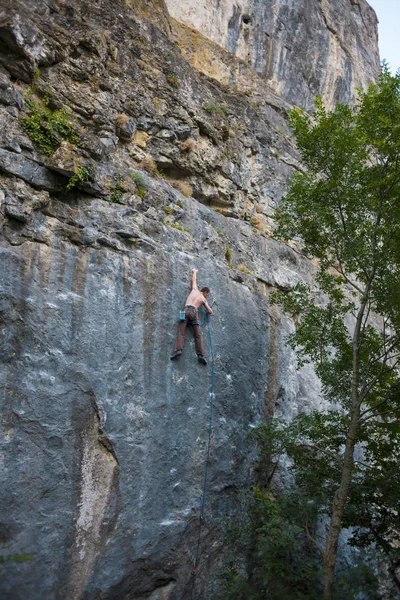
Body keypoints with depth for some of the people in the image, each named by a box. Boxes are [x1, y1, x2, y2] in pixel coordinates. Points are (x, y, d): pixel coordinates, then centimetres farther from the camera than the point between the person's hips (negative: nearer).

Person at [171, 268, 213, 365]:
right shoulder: (203, 299, 20)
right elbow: (210, 311, 22)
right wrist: (210, 312, 47)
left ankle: (178, 349, -30)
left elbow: (194, 280, 40)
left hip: (186, 310, 1)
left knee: (181, 332, -10)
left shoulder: (195, 290, 23)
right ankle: (201, 355, -17)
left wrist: (194, 272, 59)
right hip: (194, 312, -1)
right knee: (198, 334, -5)